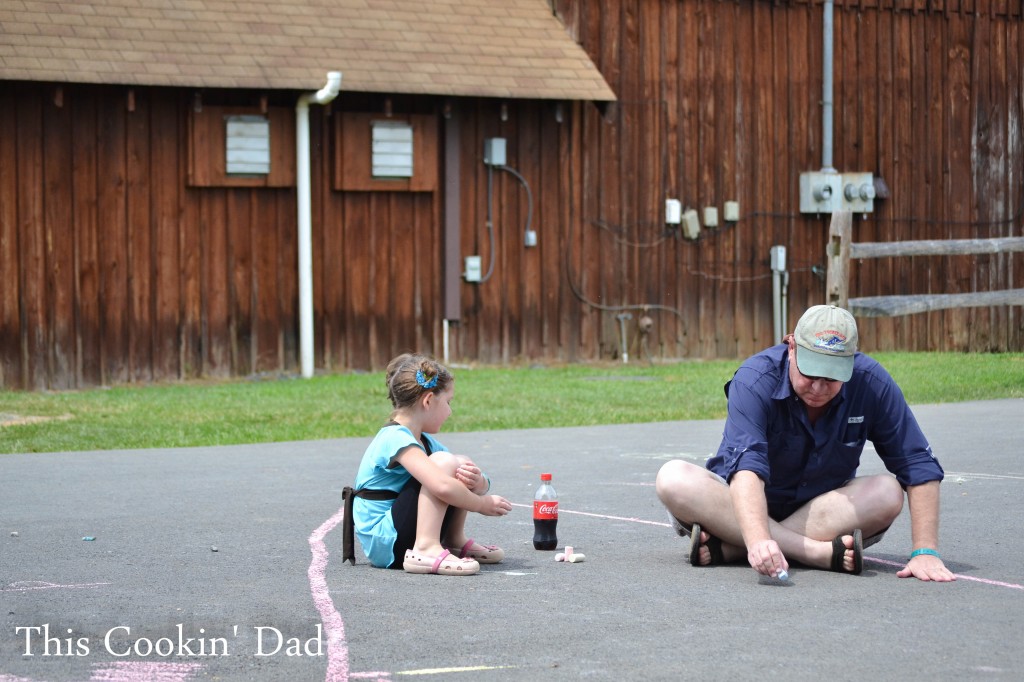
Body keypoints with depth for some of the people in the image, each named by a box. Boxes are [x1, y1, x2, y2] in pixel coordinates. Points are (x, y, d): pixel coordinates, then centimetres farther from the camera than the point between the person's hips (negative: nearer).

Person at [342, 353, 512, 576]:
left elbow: (482, 483, 10)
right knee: (444, 462, -21)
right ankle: (426, 549, -30)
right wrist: (482, 503, -17)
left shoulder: (424, 440, 13)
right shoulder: (395, 438, -18)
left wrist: (479, 482, -14)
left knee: (463, 464, 8)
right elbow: (443, 487, -33)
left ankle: (455, 541, 8)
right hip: (384, 543, -10)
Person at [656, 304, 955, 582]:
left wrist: (924, 551, -24)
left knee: (888, 492, -28)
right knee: (675, 480, -31)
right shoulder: (756, 378, -24)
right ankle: (817, 552, -36)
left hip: (821, 510, 2)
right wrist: (758, 541, -55)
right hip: (748, 507, -2)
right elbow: (746, 467, -37)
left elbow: (919, 466, -13)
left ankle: (728, 548, -32)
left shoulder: (872, 384, -16)